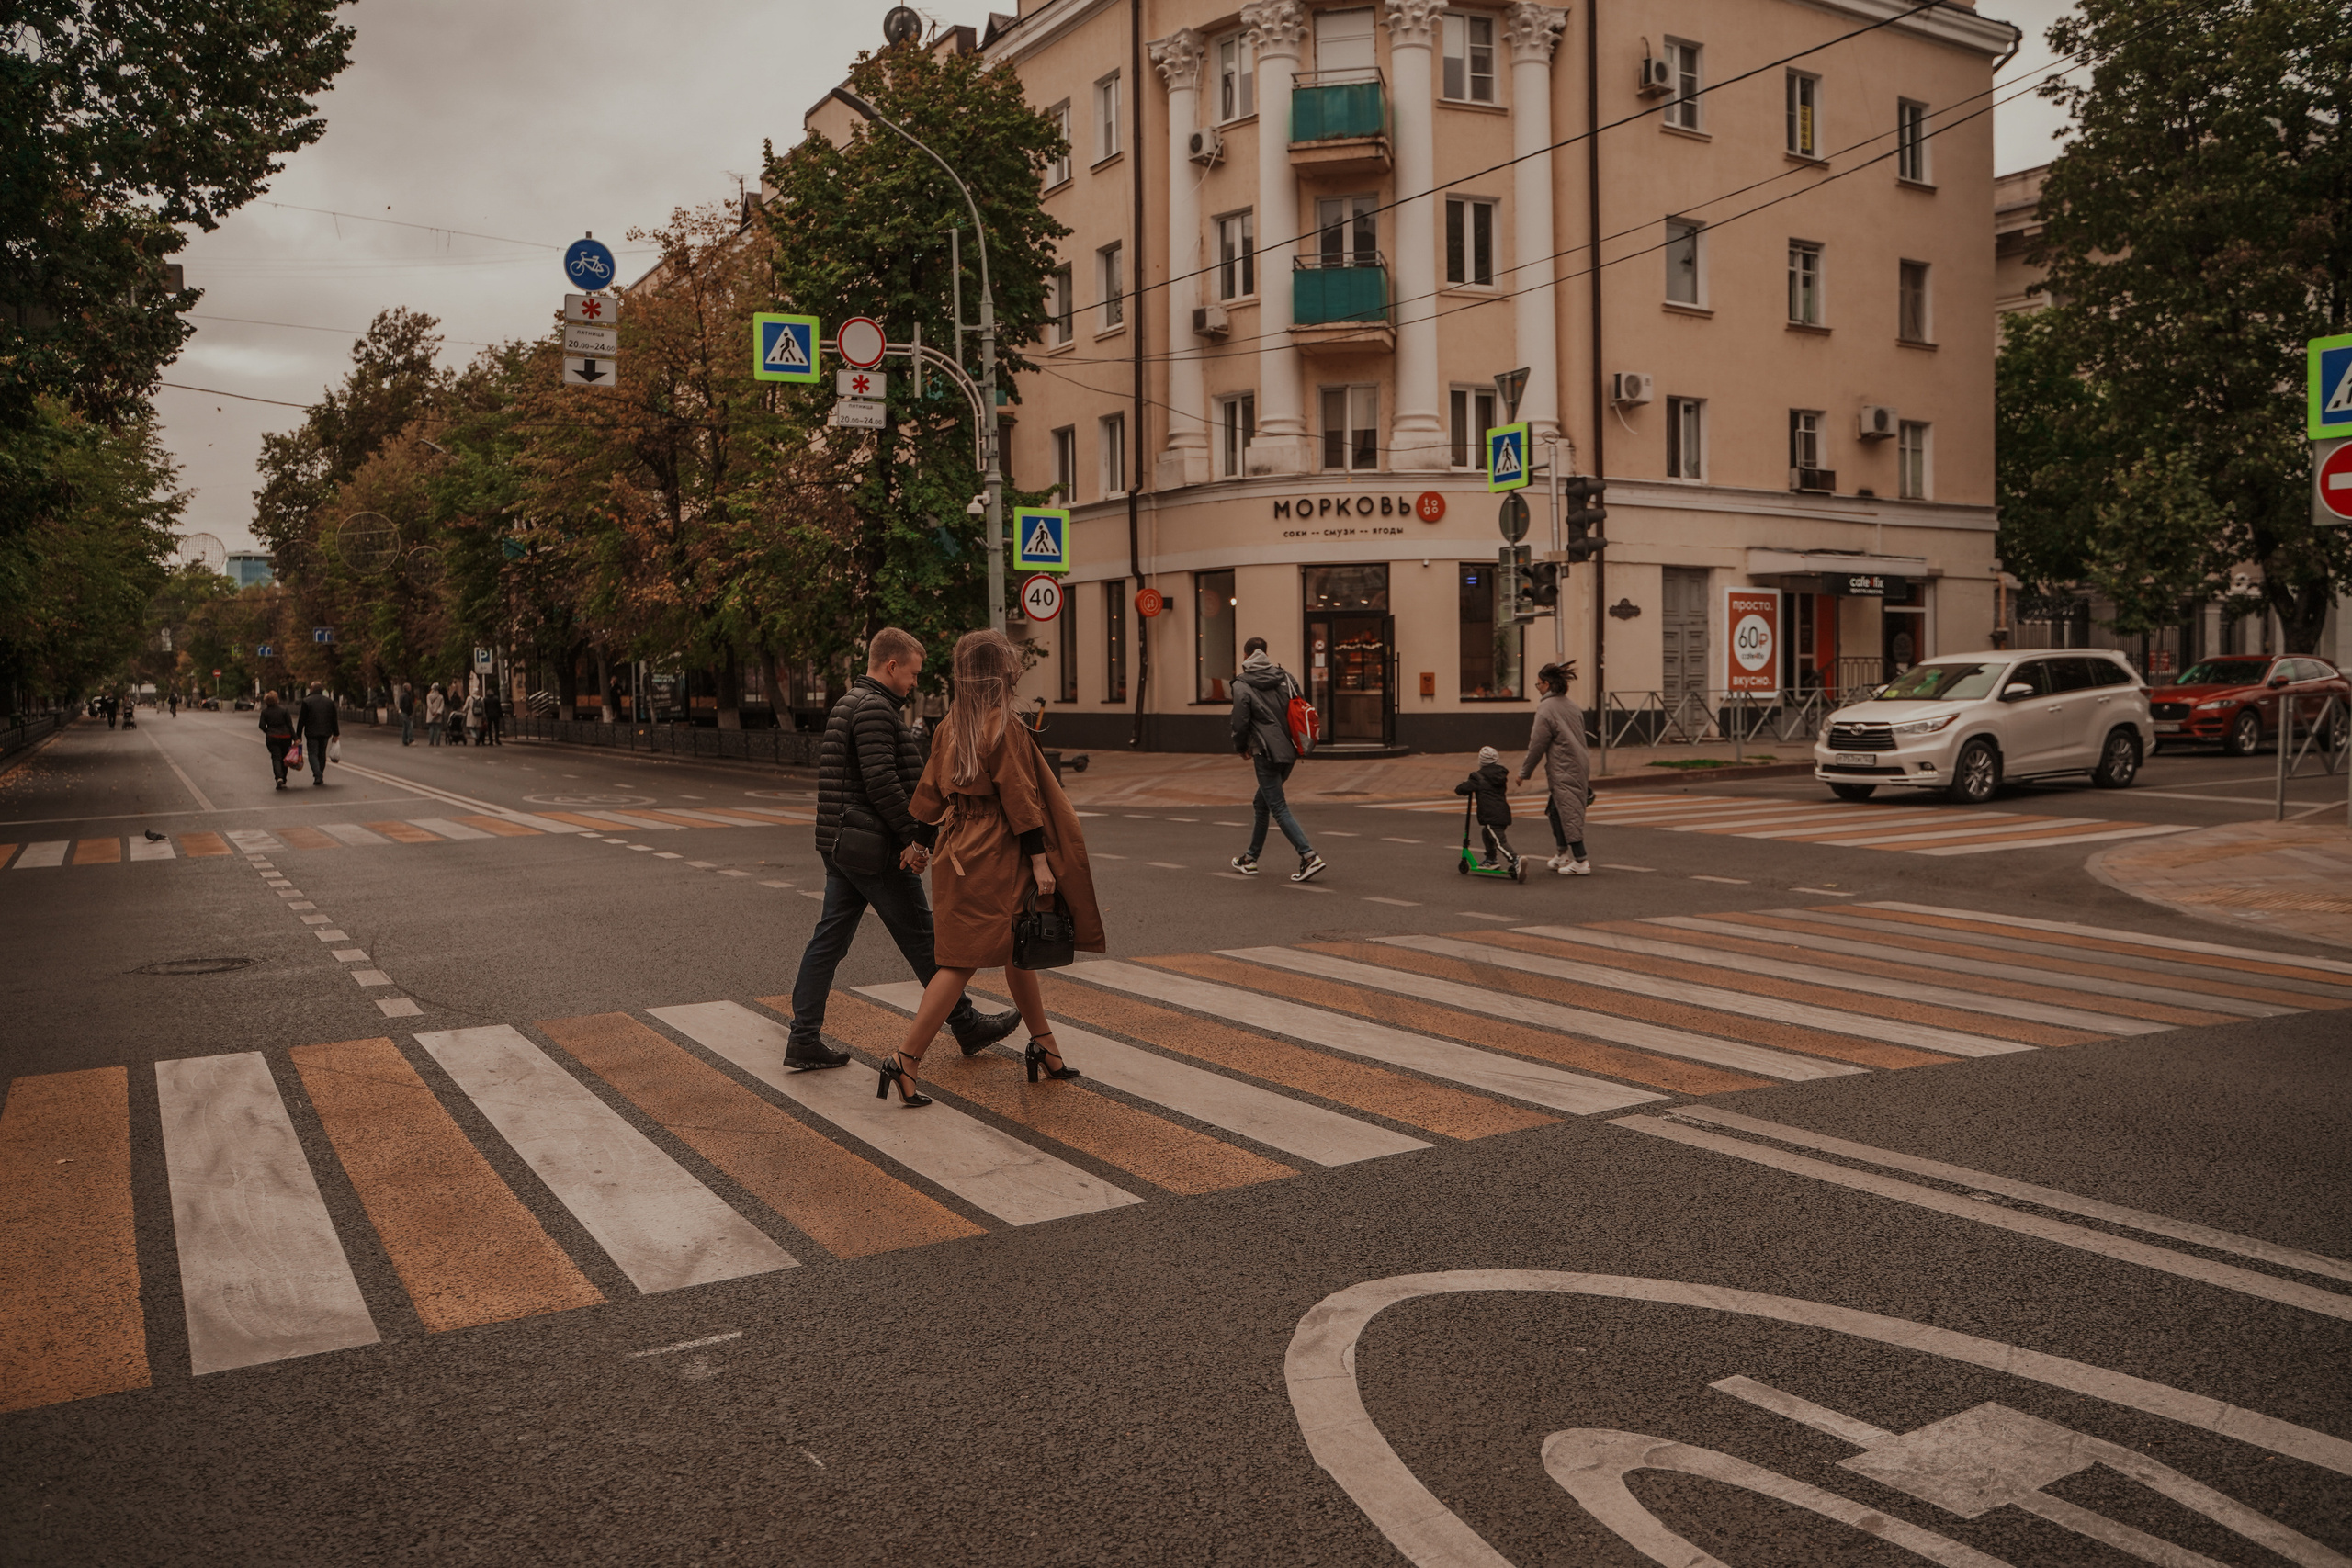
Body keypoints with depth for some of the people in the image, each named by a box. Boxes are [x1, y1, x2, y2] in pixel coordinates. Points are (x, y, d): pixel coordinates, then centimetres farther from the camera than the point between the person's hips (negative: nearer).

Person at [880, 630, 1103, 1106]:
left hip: (959, 848, 9)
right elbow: (1020, 798, -16)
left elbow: (931, 788, 14)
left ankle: (1043, 1046, 28)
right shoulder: (1004, 726, -15)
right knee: (962, 960, -7)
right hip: (994, 855, -9)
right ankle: (906, 1059, -9)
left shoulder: (950, 724, 8)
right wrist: (1040, 858, -13)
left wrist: (917, 838, 23)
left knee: (1017, 951, 18)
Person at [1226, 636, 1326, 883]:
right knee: (1261, 805, 19)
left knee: (1278, 808, -4)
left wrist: (1241, 747, 10)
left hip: (1266, 754, -7)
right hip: (1289, 751, 7)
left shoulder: (1242, 685, -8)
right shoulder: (1284, 676, 7)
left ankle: (1309, 856, -16)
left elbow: (1240, 722, -8)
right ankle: (1250, 858, 28)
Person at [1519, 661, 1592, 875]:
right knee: (1555, 810, 18)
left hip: (1563, 771, -8)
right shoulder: (1572, 707, 12)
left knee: (1569, 813, -4)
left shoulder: (1546, 709, -13)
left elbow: (1537, 745, -11)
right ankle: (1563, 854, 25)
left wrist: (1524, 772, 0)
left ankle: (1581, 861, -2)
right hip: (1580, 767, 8)